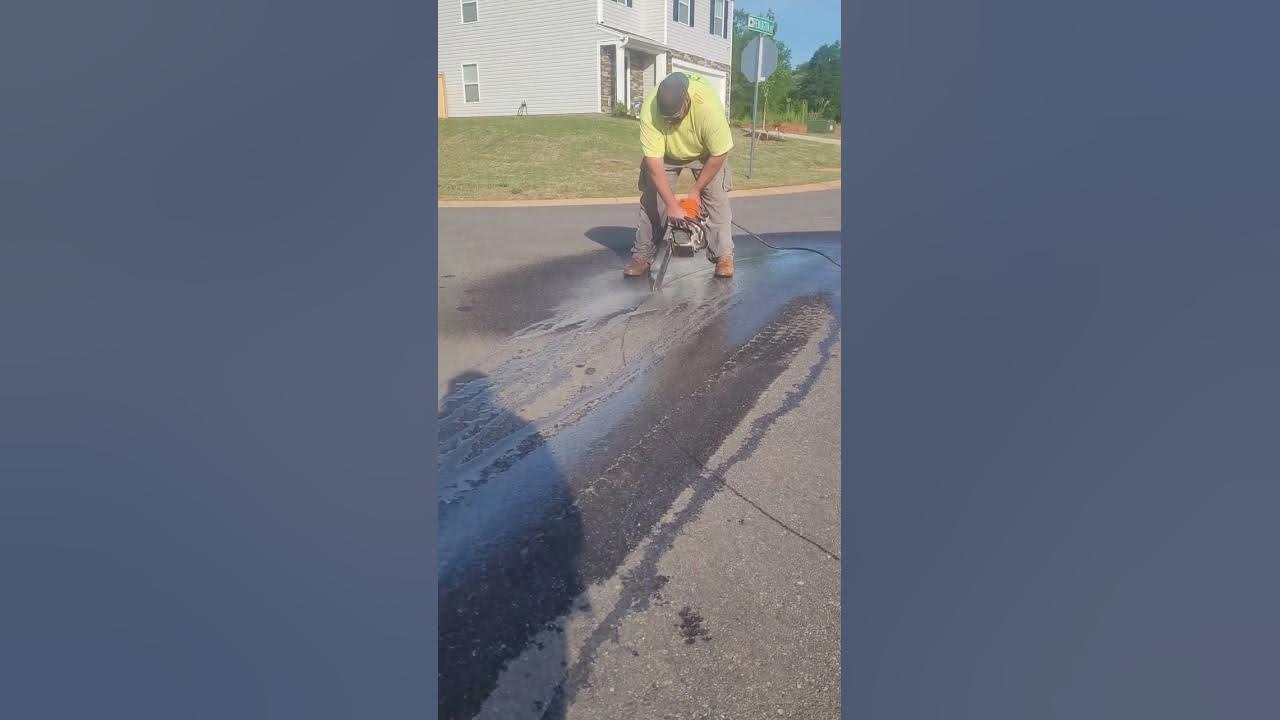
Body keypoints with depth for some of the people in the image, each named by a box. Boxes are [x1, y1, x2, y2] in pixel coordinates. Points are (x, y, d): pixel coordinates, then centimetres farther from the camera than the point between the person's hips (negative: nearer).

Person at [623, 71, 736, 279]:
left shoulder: (708, 105, -40)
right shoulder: (649, 110, -36)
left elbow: (719, 154, -28)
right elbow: (654, 163, -34)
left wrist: (696, 190, -21)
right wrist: (672, 204, -36)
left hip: (705, 152, -1)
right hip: (665, 152, 1)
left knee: (716, 197, -11)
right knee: (651, 197, -5)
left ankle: (724, 256, -5)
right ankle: (642, 254, 3)